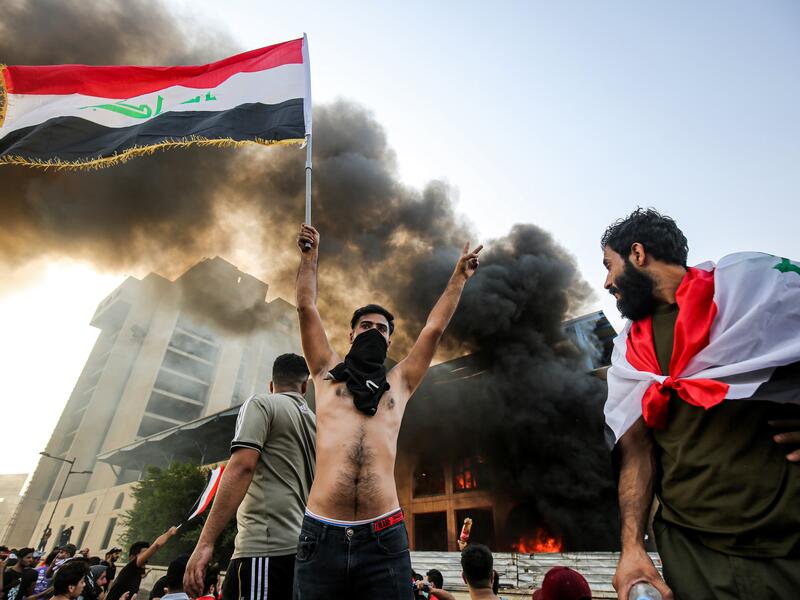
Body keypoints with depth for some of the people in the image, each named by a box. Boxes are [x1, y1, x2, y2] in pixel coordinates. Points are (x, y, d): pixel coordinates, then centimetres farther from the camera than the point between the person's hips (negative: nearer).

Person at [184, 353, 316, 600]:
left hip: (267, 547, -7)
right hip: (304, 549, 7)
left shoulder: (261, 404, 2)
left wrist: (205, 542, -14)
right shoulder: (315, 422, 19)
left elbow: (242, 466, -13)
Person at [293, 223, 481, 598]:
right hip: (322, 535, 0)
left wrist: (459, 276, 21)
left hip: (384, 537, 1)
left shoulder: (399, 383, 15)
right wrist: (311, 254, 17)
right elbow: (307, 308, 12)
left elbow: (435, 328, 16)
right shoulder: (328, 374, 13)